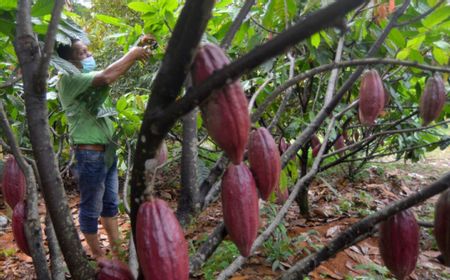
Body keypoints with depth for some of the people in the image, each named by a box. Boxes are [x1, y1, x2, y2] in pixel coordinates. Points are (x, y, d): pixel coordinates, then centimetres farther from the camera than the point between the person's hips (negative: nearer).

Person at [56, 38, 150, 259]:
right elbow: (106, 77, -28)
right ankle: (98, 255, 22)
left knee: (110, 204, 19)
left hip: (107, 150, 10)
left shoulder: (86, 77, 12)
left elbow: (113, 75, 14)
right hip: (90, 153, -9)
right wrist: (132, 54, -17)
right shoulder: (69, 79, -16)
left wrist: (137, 51, 3)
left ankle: (116, 249, 33)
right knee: (91, 209, 6)